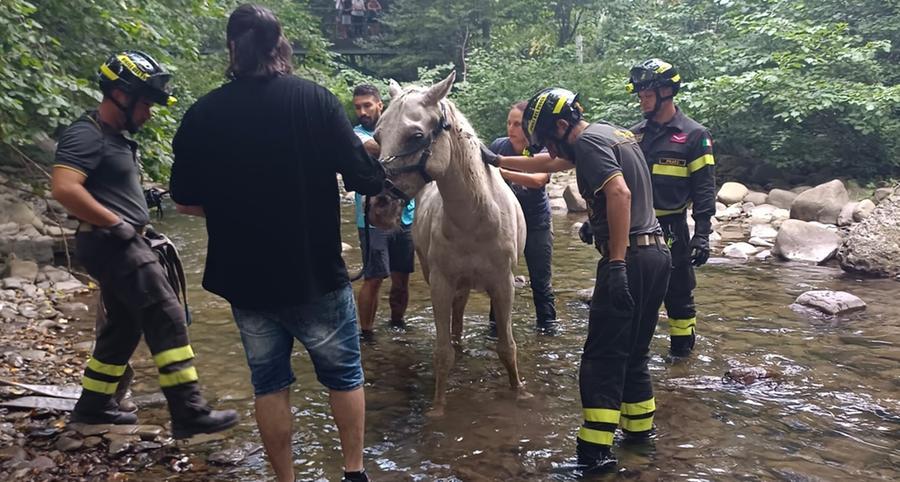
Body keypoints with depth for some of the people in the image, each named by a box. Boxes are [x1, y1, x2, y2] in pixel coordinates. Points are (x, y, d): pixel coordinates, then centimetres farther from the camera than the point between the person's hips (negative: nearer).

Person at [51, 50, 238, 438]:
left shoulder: (116, 137, 16)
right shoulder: (86, 135, -15)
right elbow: (64, 189, -27)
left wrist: (133, 226, 21)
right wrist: (115, 223, -23)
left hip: (122, 245, 10)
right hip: (113, 244, -10)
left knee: (123, 326, 17)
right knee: (167, 319, -13)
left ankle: (93, 405, 29)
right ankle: (189, 412, -12)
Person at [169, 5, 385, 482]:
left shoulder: (202, 113, -3)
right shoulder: (314, 98, -10)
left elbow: (185, 201, 1)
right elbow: (363, 176, -11)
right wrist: (380, 175, 11)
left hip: (244, 278, 2)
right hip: (314, 272, -2)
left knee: (269, 382, 16)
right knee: (343, 373, 16)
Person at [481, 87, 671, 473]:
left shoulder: (587, 142, -11)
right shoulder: (609, 134, 19)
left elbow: (619, 192, -26)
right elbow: (550, 164, 30)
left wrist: (616, 262, -27)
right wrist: (497, 161, 33)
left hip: (630, 258, -10)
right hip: (658, 253, 10)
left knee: (602, 357, -4)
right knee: (634, 352, 20)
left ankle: (596, 450, -2)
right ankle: (639, 427, 30)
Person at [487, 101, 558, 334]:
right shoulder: (498, 146, -9)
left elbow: (538, 180, -36)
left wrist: (502, 171, -45)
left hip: (536, 223, -1)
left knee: (540, 278, 4)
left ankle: (547, 322, 20)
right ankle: (497, 322, 19)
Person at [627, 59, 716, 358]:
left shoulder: (694, 135, -5)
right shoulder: (634, 134, 9)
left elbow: (705, 190, -7)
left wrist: (702, 236, -13)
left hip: (671, 230, -5)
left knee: (678, 296, 6)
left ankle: (681, 356, 19)